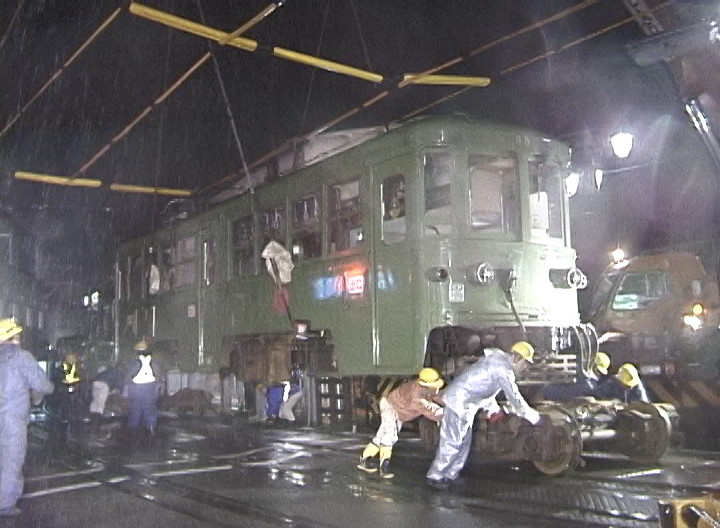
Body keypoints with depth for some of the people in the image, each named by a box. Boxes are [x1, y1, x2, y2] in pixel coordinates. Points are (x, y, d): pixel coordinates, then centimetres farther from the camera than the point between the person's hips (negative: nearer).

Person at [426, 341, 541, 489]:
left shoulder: (499, 359, 13)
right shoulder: (504, 369, -18)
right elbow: (515, 397, -15)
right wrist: (534, 417, -5)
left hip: (465, 402, 10)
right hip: (460, 401, -10)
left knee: (464, 440, 16)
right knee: (451, 442, -3)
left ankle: (449, 474, 25)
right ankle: (435, 476, 6)